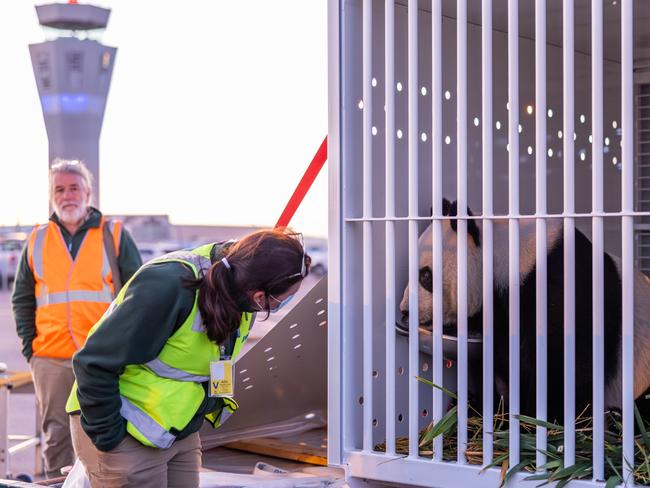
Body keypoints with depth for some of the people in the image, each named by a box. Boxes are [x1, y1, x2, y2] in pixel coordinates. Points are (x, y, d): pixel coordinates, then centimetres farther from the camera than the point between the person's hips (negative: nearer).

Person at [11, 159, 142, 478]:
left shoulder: (114, 235, 4)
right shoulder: (37, 241, 11)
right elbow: (22, 299, 16)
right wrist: (29, 345, 5)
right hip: (51, 361, 2)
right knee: (56, 436, 8)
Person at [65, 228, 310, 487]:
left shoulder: (240, 302, -4)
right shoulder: (168, 286, -29)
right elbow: (95, 363, -24)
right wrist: (107, 435, -18)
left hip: (181, 434, 8)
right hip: (128, 436, -8)